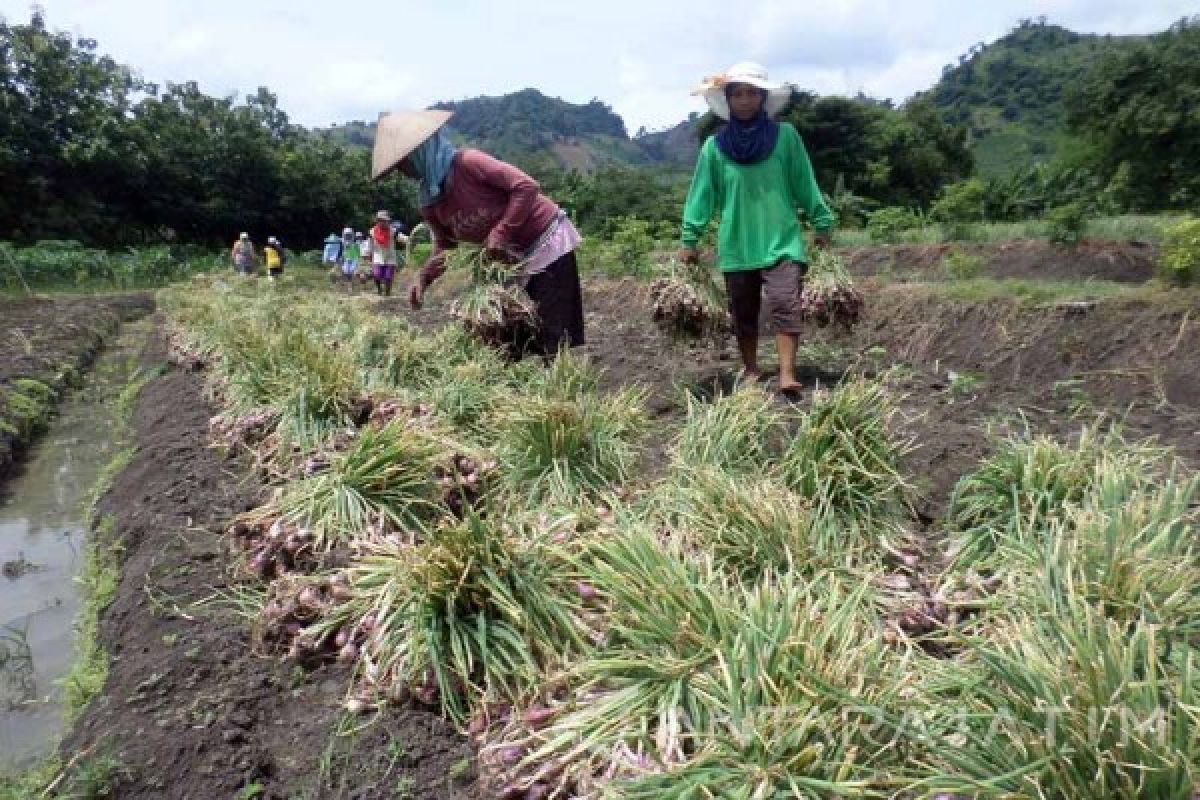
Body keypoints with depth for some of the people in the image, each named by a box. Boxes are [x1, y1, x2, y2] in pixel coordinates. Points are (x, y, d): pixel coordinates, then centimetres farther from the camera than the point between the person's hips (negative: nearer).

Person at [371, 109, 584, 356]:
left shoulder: (467, 163, -21)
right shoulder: (429, 202, 2)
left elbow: (527, 186, -26)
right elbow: (444, 246, 11)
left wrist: (500, 233, -28)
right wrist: (423, 277, -6)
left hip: (548, 242, -8)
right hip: (515, 257, 8)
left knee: (552, 338, -12)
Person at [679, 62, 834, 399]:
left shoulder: (785, 136, 0)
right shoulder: (715, 145, 1)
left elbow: (804, 184, 4)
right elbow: (702, 193, 3)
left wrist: (822, 222, 5)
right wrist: (690, 237, 1)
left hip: (781, 240, -2)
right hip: (736, 246, 2)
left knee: (785, 305, -15)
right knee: (743, 314, 9)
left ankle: (787, 375, -16)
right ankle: (751, 372, 23)